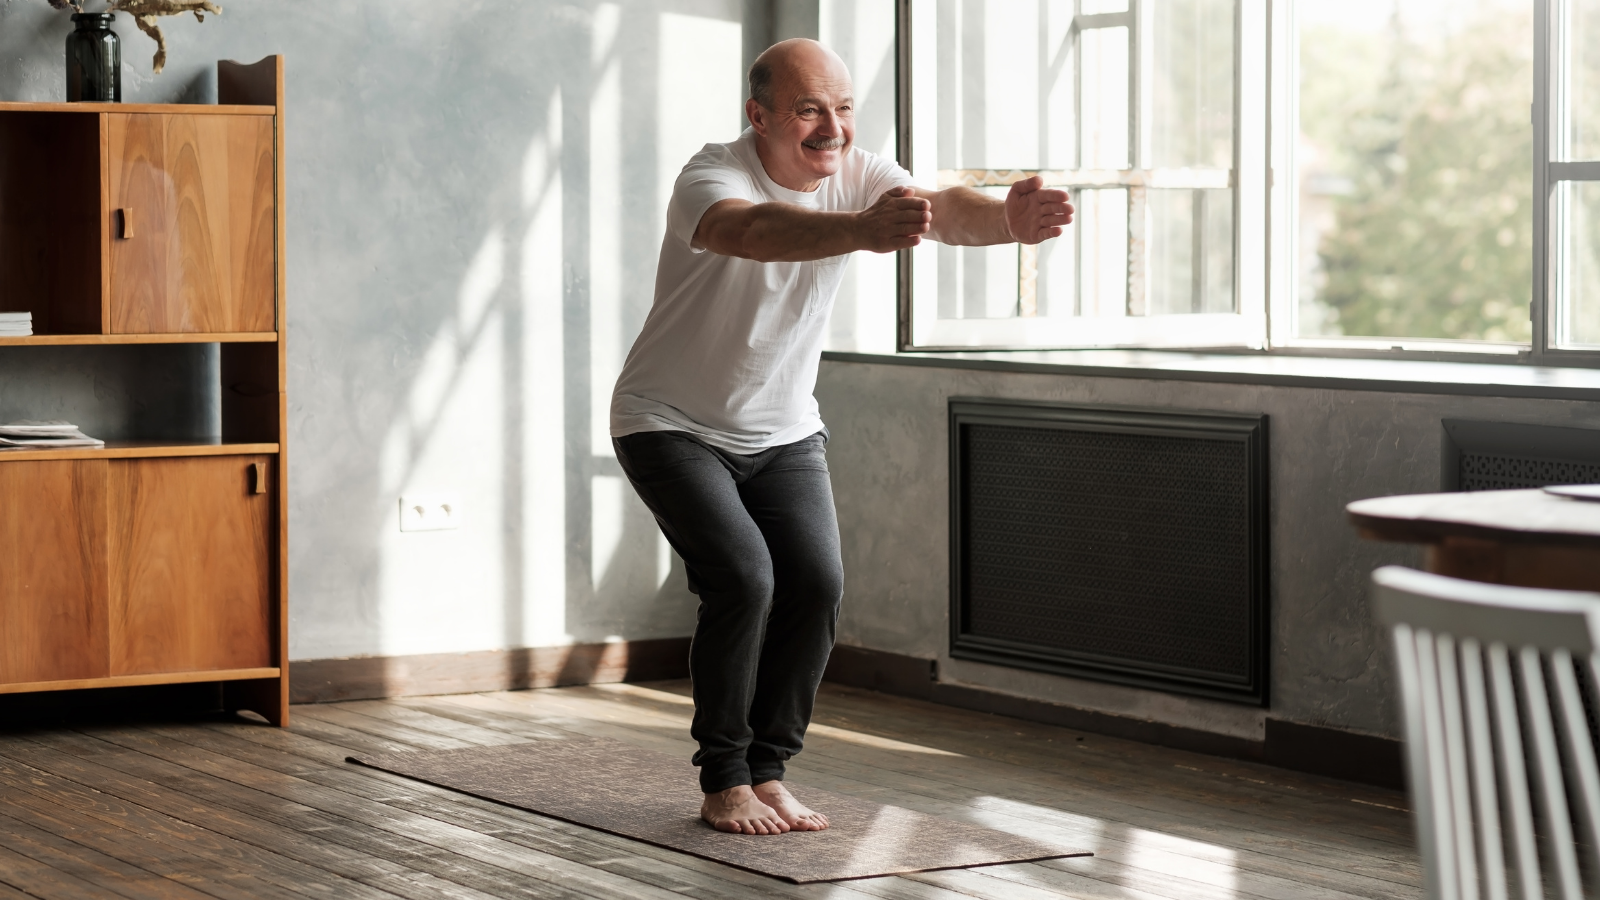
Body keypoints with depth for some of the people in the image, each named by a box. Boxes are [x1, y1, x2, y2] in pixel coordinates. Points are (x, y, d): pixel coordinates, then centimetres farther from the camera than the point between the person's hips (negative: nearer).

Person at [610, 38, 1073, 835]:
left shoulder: (857, 175, -10)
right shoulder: (711, 178, -26)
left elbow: (944, 210, -29)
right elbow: (751, 231, -50)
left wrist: (1009, 220, -54)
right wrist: (863, 231, -69)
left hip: (782, 431, 5)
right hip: (673, 426, -5)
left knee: (816, 584, -10)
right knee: (742, 578, -20)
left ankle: (766, 774, 6)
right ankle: (723, 784, -5)